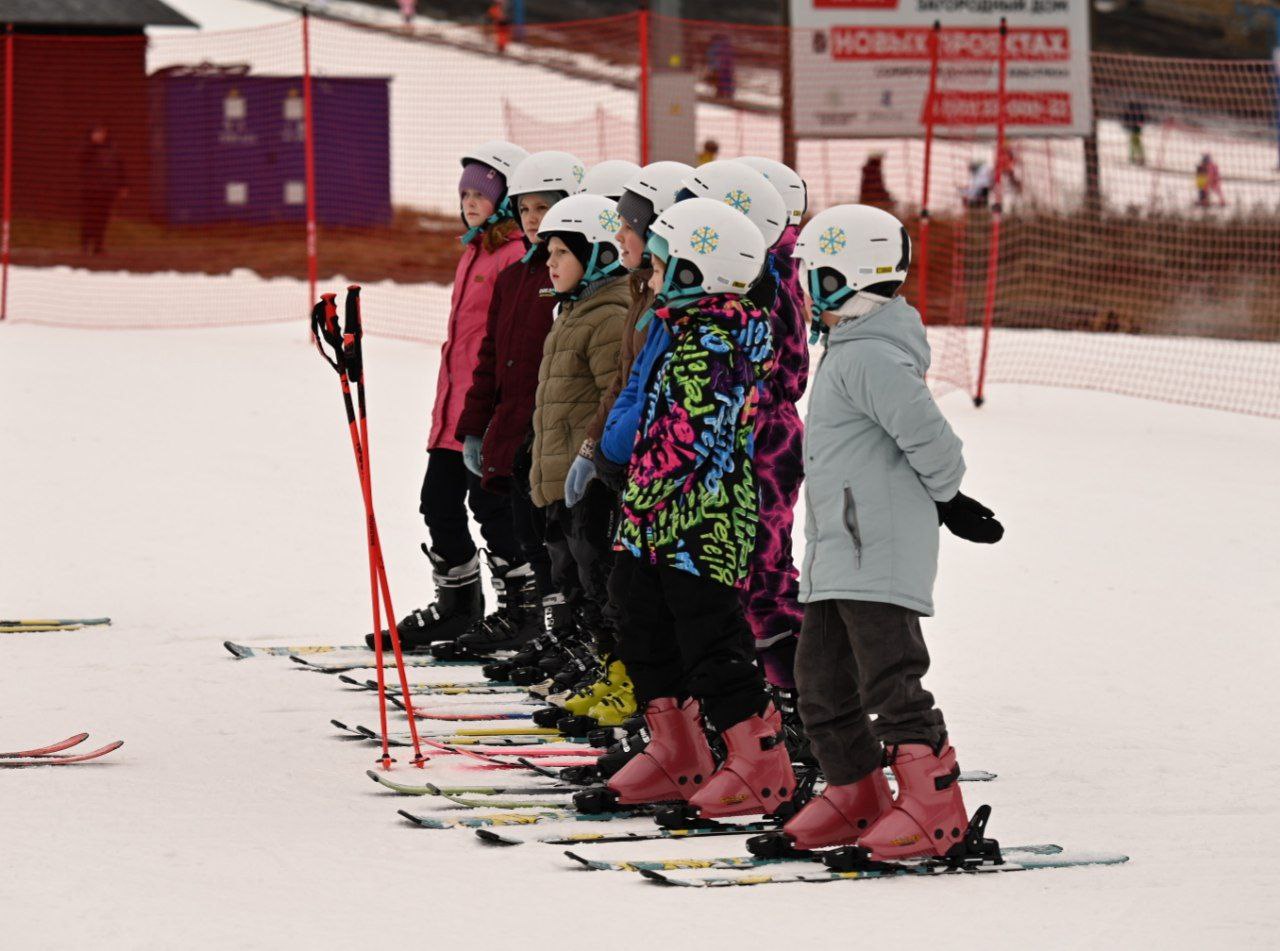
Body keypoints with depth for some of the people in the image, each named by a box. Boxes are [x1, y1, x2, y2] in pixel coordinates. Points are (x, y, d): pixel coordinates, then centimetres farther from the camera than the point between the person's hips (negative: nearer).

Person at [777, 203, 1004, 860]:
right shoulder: (848, 350, 18)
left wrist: (951, 499, -9)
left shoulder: (868, 357, -17)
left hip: (880, 554, -11)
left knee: (888, 676, -11)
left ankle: (932, 800, -9)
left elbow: (927, 434, -23)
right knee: (822, 676, 14)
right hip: (840, 553, 11)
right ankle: (856, 795, 23)